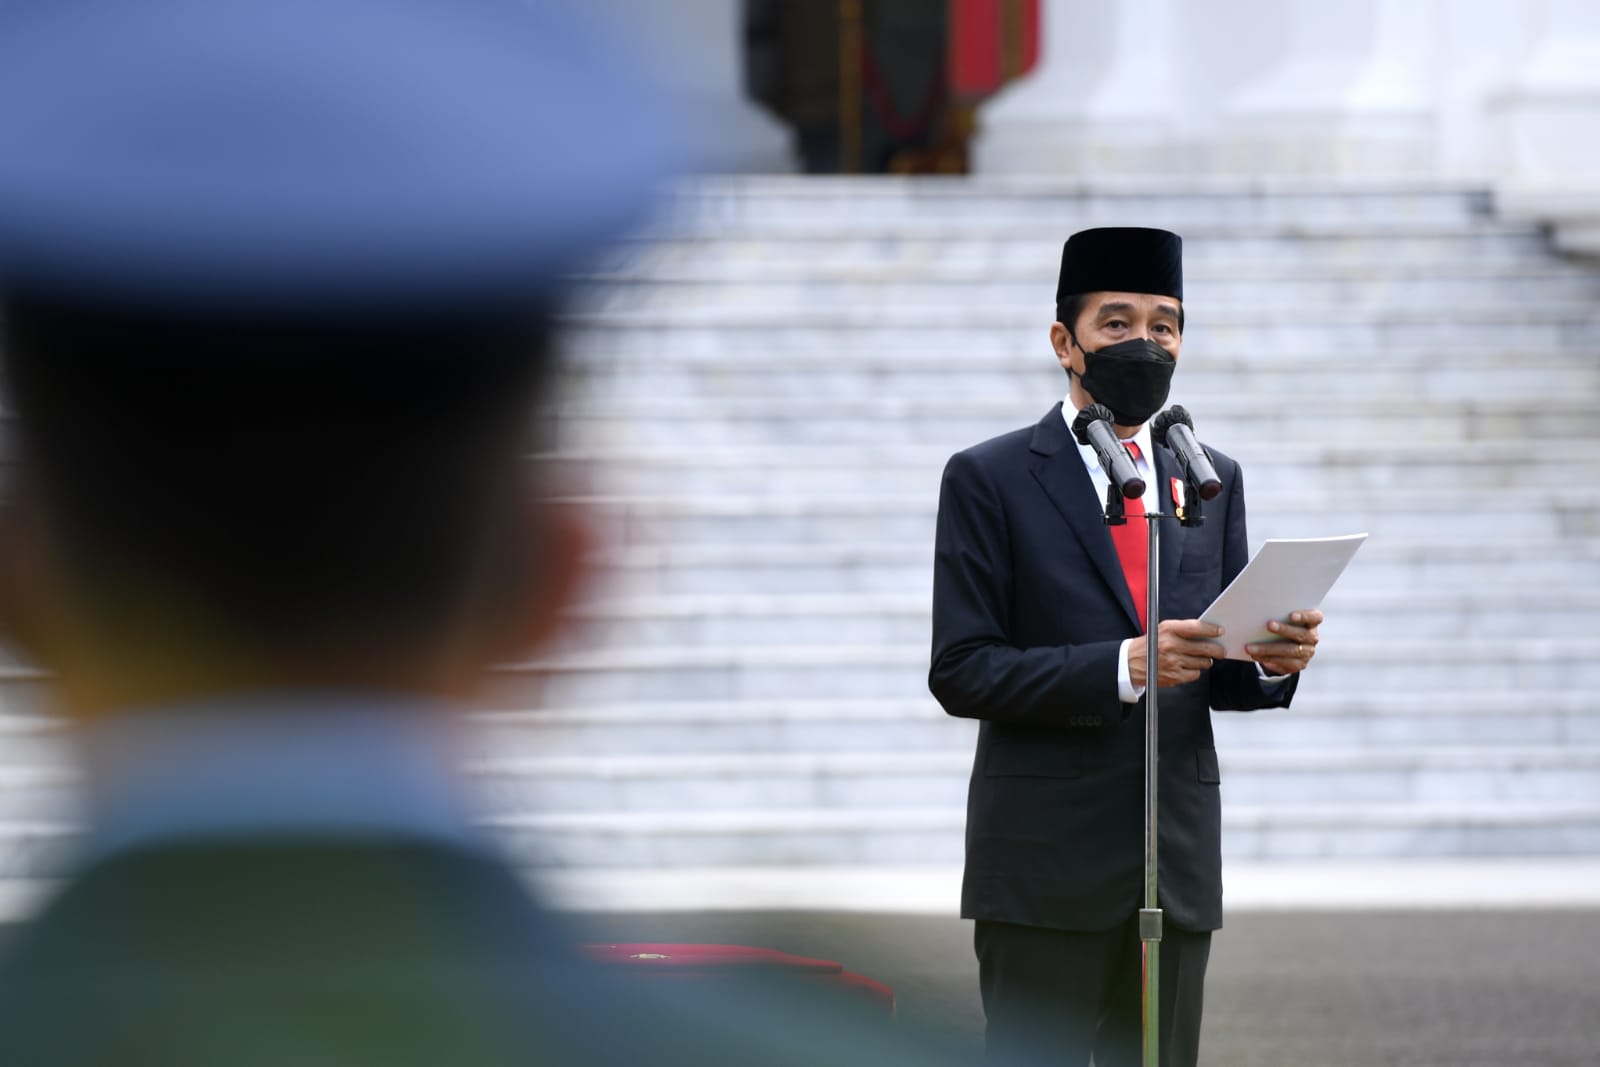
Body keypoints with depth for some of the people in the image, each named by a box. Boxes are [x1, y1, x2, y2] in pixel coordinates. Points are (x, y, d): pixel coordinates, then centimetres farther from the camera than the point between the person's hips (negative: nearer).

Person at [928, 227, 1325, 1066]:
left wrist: (1271, 660, -9)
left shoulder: (1215, 480, 13)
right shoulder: (988, 480, -1)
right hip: (1045, 867, -4)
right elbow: (962, 673, -9)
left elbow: (1218, 677, 15)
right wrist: (1122, 667, -21)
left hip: (1179, 866, 5)